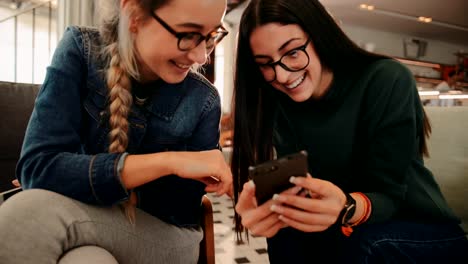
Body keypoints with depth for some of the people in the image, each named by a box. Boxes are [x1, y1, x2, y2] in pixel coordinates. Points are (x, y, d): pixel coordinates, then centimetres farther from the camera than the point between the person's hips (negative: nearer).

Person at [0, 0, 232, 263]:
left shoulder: (202, 101, -15)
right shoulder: (81, 49, -13)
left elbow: (182, 211, -9)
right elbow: (38, 167, -23)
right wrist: (167, 162, -31)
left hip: (163, 235, -2)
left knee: (30, 214, -27)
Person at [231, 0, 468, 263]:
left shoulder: (387, 81, -22)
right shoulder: (281, 106, -7)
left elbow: (388, 195, -23)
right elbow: (294, 187, -15)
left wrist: (346, 207, -45)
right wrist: (269, 207, -37)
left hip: (428, 230, -3)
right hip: (345, 231, 3)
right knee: (285, 233, -24)